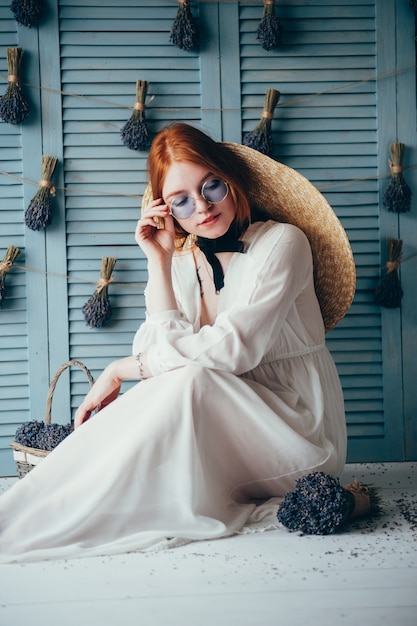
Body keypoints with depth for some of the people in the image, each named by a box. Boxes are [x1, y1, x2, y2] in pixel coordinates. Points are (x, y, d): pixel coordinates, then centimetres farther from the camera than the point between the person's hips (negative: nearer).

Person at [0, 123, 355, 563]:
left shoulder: (282, 242, -10)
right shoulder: (184, 262, 5)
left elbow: (233, 349, -21)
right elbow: (166, 349, -8)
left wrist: (121, 369, -16)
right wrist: (159, 261, -10)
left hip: (296, 430, -4)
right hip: (226, 428, 4)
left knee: (190, 380, -31)